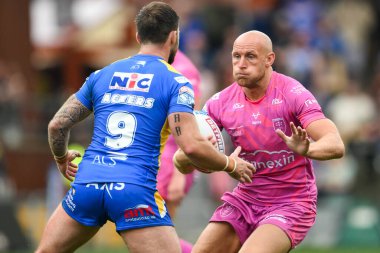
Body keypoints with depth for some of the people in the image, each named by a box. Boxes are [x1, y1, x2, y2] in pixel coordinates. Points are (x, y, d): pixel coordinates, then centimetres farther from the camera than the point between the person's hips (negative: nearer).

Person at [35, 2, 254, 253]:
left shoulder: (101, 75, 16)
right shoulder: (175, 82, 3)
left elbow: (57, 125, 16)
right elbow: (191, 146, -9)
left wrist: (62, 159, 36)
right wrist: (231, 165, 8)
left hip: (88, 184, 4)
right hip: (135, 191, -4)